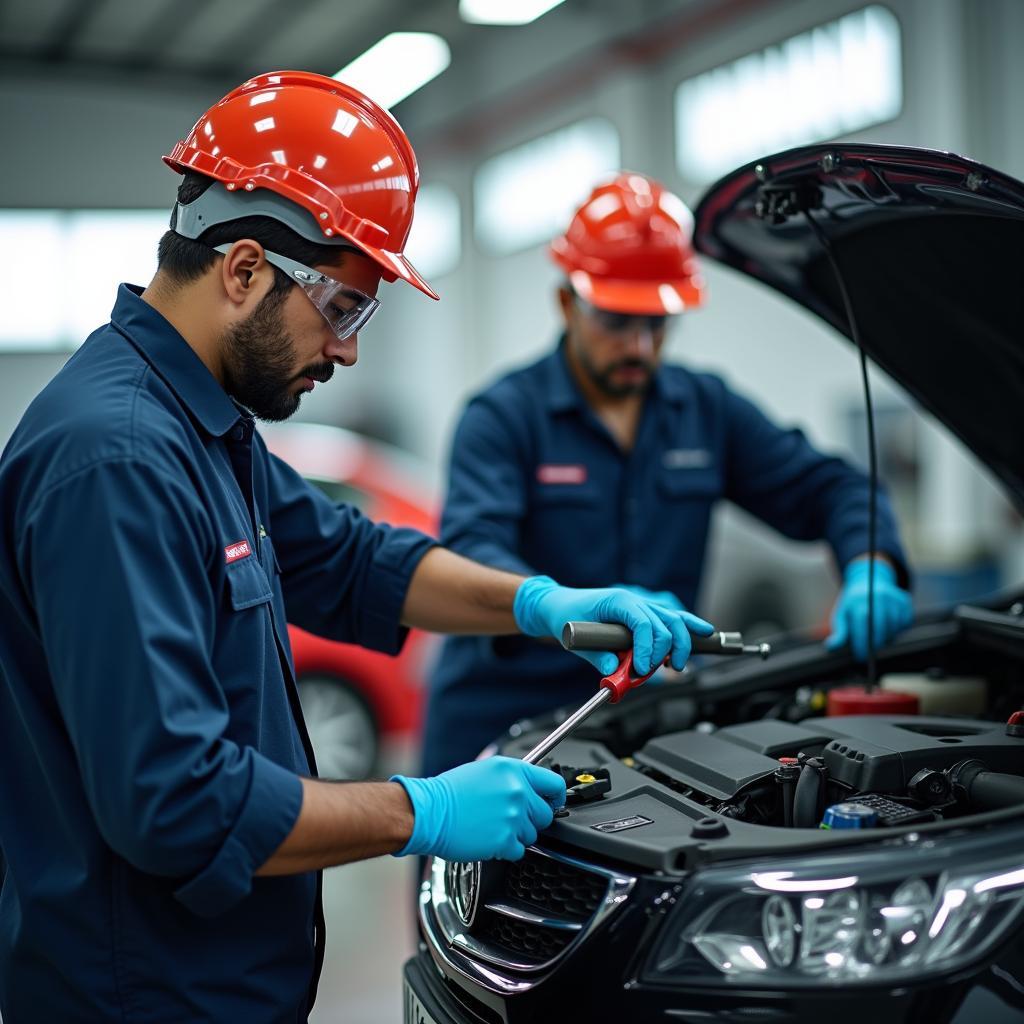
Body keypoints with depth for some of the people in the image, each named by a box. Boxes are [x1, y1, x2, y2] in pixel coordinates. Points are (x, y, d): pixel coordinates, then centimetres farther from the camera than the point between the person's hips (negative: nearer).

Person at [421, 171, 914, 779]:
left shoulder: (709, 411, 9)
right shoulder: (504, 416, -6)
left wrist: (870, 572, -13)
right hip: (501, 725, -4)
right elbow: (471, 553, -22)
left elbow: (829, 488, 9)